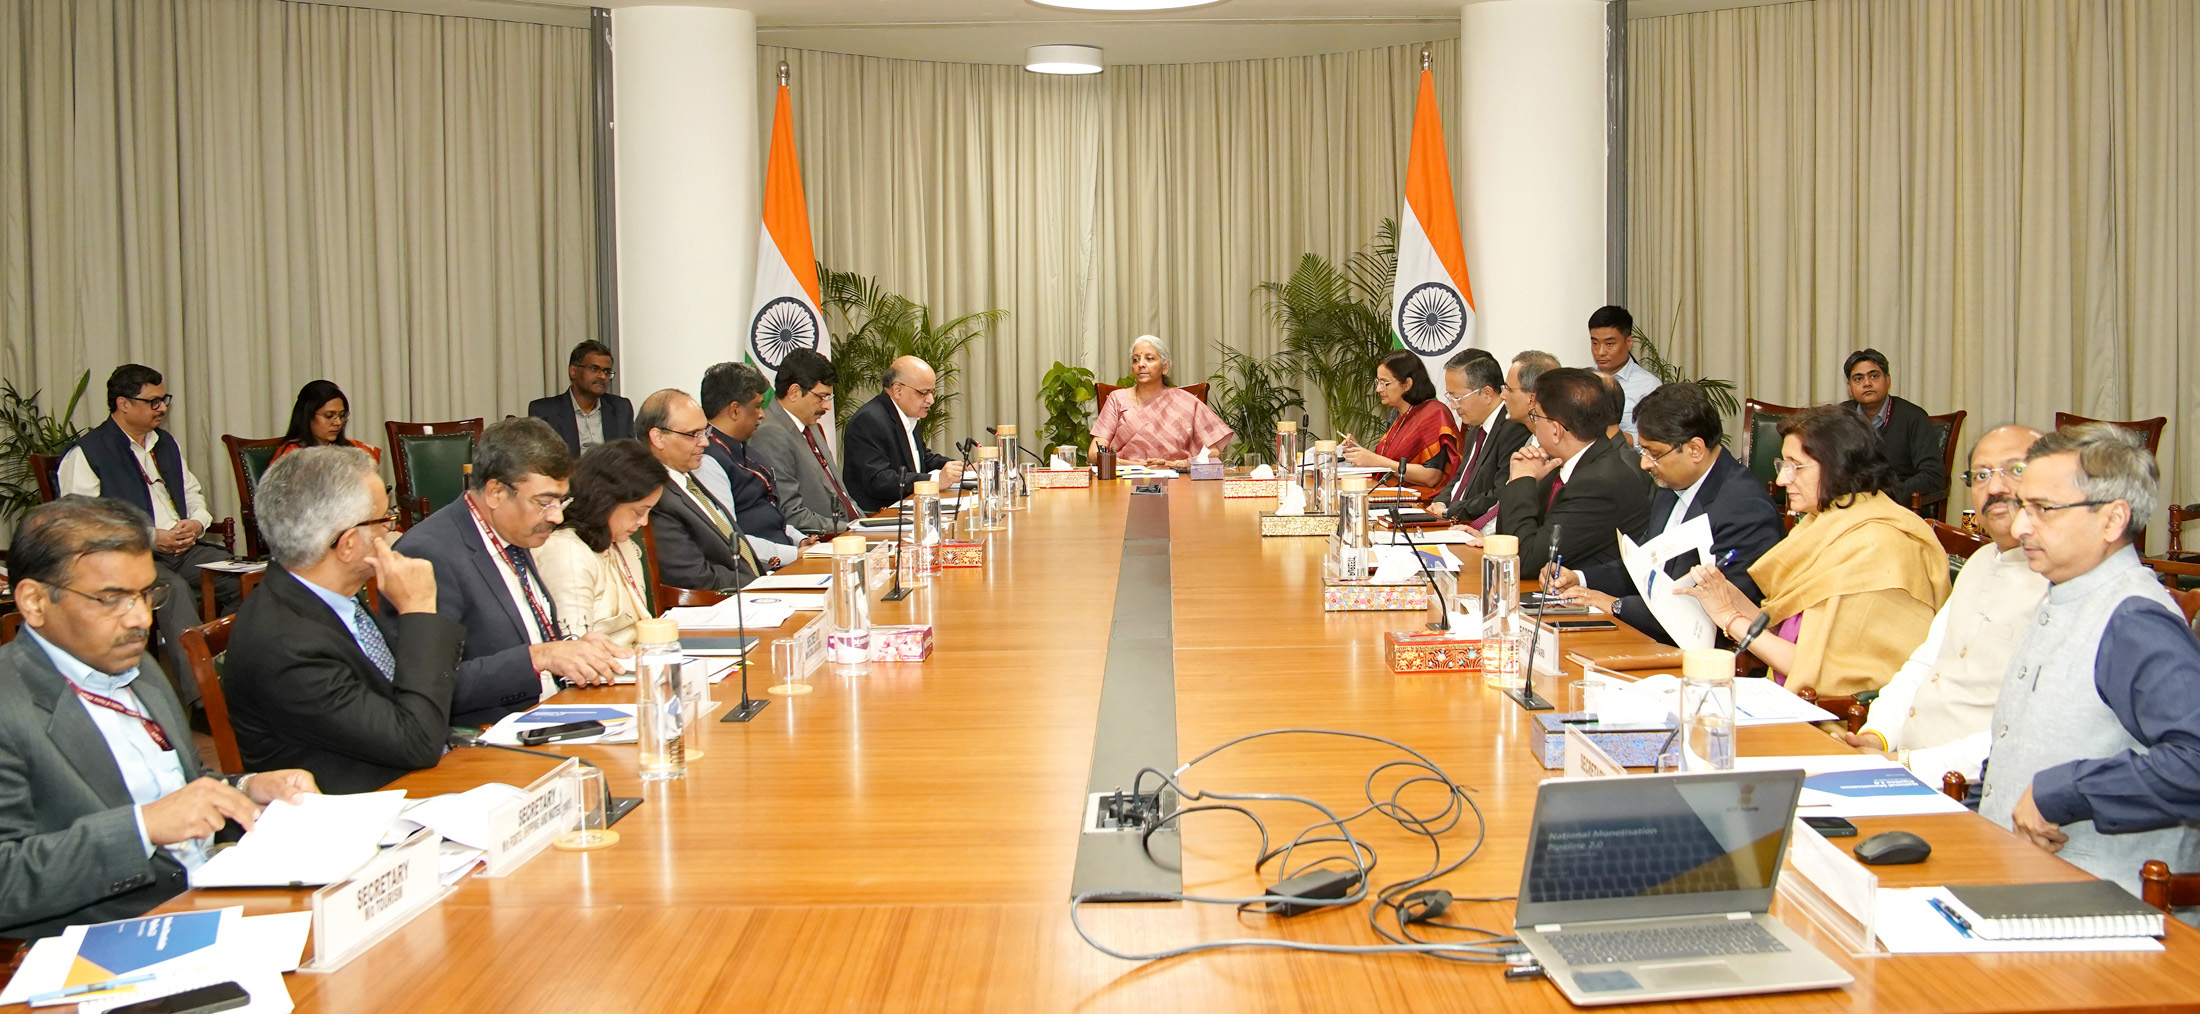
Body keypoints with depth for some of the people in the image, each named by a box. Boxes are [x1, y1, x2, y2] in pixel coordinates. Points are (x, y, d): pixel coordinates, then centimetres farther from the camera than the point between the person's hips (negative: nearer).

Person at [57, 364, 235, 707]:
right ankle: (201, 696, -45)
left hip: (184, 548, 7)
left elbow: (193, 493, 27)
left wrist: (196, 523, 2)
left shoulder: (166, 443, 23)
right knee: (175, 589, -37)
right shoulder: (85, 454, -1)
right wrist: (151, 537, -17)